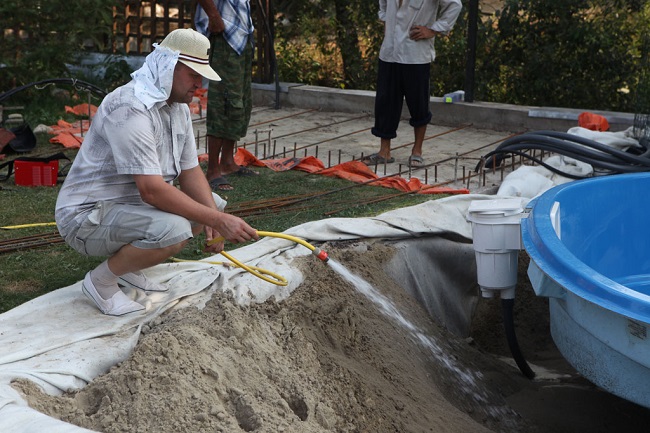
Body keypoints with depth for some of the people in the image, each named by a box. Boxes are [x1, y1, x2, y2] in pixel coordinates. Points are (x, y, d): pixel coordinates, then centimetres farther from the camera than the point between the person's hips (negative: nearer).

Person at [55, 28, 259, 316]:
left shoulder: (178, 107, 6)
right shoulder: (131, 108, -25)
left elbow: (190, 172, 6)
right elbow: (151, 190, -31)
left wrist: (214, 216, -13)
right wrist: (217, 220, -31)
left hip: (132, 204, 10)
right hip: (88, 215, -10)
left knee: (213, 204, 10)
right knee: (173, 230, -33)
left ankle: (127, 268, 13)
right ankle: (101, 280, -7)